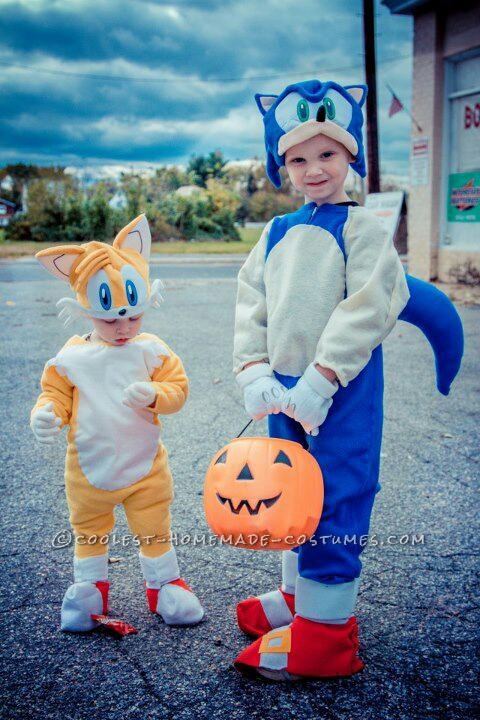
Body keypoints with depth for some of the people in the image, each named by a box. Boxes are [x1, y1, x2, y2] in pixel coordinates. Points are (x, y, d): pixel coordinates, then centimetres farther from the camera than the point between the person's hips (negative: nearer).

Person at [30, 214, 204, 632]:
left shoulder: (152, 352, -7)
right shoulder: (72, 358, -7)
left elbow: (178, 387, -10)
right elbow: (56, 394, -2)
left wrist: (153, 395, -30)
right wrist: (48, 414, -24)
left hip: (145, 467, -1)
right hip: (89, 468, 1)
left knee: (155, 530, 13)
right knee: (89, 532, 18)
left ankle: (164, 584, 33)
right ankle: (90, 588, 37)